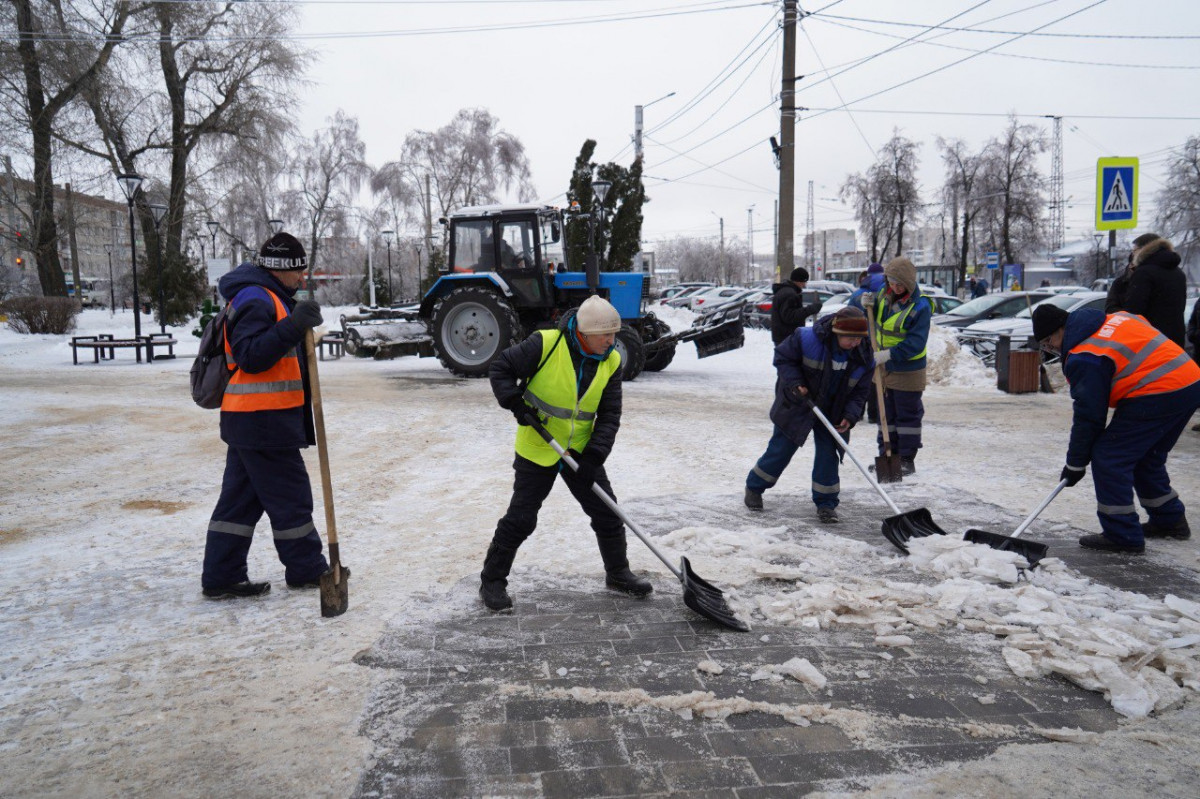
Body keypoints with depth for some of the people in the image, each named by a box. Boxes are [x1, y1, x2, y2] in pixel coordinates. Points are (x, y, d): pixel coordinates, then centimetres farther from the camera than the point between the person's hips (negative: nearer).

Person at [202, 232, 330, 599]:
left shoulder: (271, 297, 19)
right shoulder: (255, 299, -15)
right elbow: (250, 356, -25)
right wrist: (292, 326, -32)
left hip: (248, 420, 11)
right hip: (264, 419, -11)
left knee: (241, 498, 12)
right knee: (290, 496, 2)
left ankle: (221, 577, 18)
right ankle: (306, 569, 15)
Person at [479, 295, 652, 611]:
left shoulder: (611, 362, -6)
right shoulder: (545, 344, -20)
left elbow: (609, 415, -4)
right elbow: (500, 369, -9)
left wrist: (594, 456, -15)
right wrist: (516, 404, -23)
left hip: (581, 452, 4)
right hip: (537, 450, -4)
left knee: (607, 513, 9)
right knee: (520, 519, 0)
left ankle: (618, 574, 30)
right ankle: (492, 581, 17)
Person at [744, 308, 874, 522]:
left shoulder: (863, 358, -14)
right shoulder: (807, 338, -27)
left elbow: (860, 392, -4)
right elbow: (782, 357, -12)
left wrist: (850, 416, -18)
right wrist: (795, 384, -24)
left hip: (830, 413, 3)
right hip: (796, 405, -3)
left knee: (828, 454, 1)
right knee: (781, 449, 4)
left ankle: (826, 503, 15)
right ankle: (754, 487, 24)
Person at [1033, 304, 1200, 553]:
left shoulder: (1084, 357, -12)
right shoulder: (1115, 318, 14)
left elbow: (1089, 416, -9)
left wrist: (1075, 464, 1)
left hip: (1157, 397, -10)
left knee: (1108, 457, -4)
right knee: (1147, 458, 24)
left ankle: (1123, 536, 0)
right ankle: (1170, 520, 37)